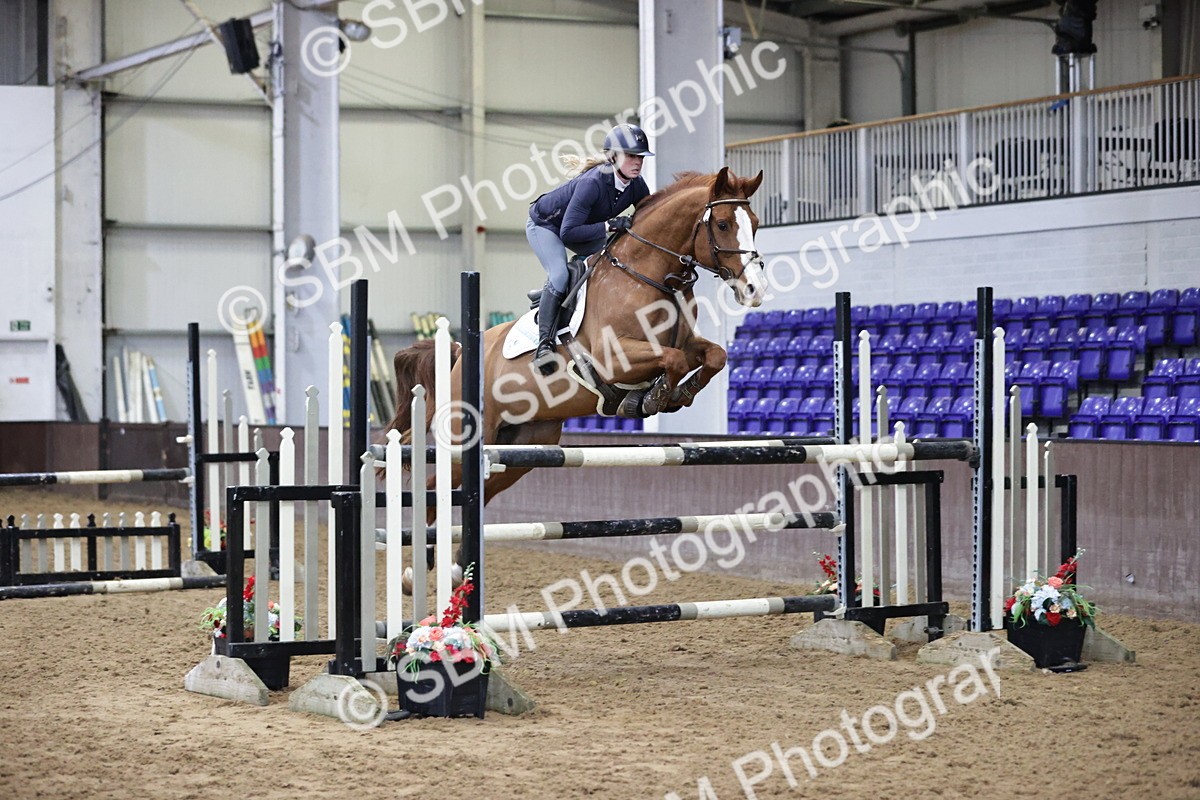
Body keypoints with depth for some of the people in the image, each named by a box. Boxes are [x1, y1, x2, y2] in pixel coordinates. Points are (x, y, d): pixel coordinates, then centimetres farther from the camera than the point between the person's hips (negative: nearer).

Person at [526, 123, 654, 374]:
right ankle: (544, 343, -23)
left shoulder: (637, 186, -18)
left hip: (585, 226, 8)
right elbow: (568, 233, -39)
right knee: (559, 276, -28)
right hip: (545, 224, -8)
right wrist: (609, 225, -44)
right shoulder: (592, 183, -39)